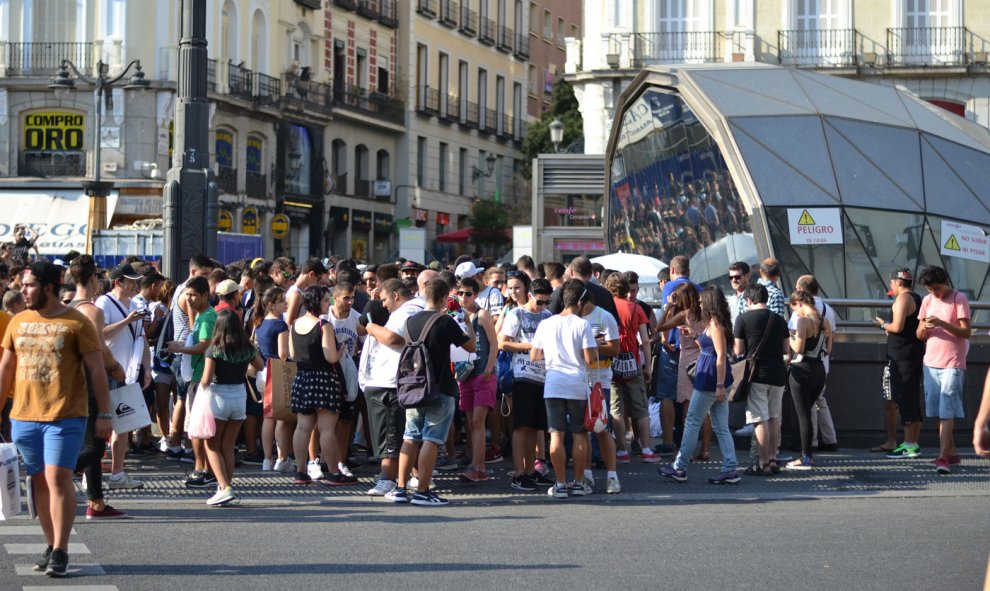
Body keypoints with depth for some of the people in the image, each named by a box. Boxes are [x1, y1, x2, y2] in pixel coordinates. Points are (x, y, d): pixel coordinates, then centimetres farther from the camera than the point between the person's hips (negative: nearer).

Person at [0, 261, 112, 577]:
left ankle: (60, 551, -6)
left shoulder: (76, 323, -5)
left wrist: (104, 414, -6)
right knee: (39, 480, 9)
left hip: (65, 417, -5)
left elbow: (97, 369, -4)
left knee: (58, 478, -11)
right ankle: (51, 545, 18)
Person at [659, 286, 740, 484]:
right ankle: (730, 469, 3)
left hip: (710, 379, -10)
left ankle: (680, 468, 5)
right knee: (721, 427, 7)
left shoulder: (715, 324, -14)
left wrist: (719, 386, -22)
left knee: (692, 423, -1)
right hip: (716, 382, 10)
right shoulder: (715, 323, 14)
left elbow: (721, 356, -19)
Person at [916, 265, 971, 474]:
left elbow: (966, 332, -12)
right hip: (931, 363, 6)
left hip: (952, 364, -6)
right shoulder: (927, 301, 11)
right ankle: (952, 453, 19)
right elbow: (919, 335, 12)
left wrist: (941, 323, -24)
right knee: (938, 411, 9)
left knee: (946, 412, -12)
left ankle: (943, 457, -17)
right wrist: (925, 328, -11)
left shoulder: (959, 299, -6)